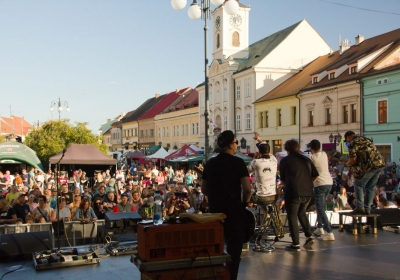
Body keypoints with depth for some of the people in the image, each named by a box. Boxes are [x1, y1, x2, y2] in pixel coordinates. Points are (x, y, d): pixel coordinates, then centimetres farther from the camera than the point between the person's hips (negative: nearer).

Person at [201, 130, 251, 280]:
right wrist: (244, 202, -1)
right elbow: (247, 189, -18)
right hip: (233, 210, -6)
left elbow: (204, 189, 11)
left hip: (214, 209, 6)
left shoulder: (210, 163, 7)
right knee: (234, 247, 4)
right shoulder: (238, 162, -11)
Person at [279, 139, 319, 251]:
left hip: (293, 193, -5)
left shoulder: (285, 160, 2)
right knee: (301, 213, 25)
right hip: (308, 192, 5)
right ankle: (309, 237, 15)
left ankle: (296, 244, 7)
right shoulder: (307, 159, 13)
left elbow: (282, 180, 6)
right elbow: (315, 175, 12)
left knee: (292, 217, 6)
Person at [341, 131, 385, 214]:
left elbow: (353, 160, -10)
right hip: (381, 163, 8)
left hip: (370, 166, -8)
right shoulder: (366, 139, 24)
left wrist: (346, 164, 10)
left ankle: (360, 207, 4)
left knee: (358, 185, 10)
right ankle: (367, 209, 19)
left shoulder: (352, 144, -2)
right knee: (370, 187, 17)